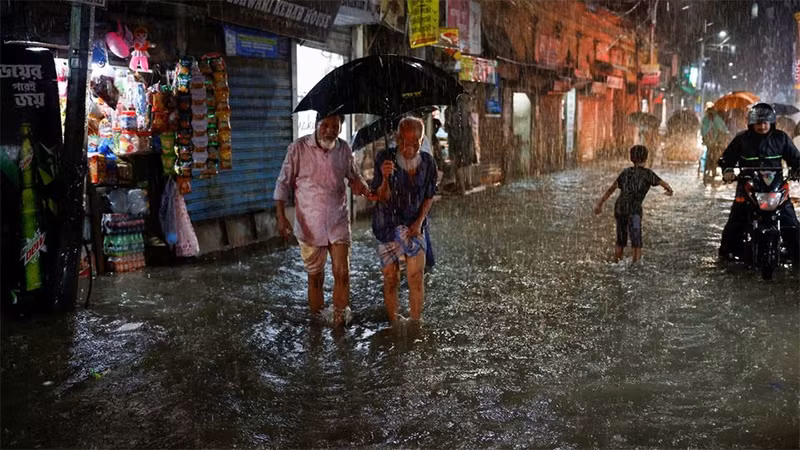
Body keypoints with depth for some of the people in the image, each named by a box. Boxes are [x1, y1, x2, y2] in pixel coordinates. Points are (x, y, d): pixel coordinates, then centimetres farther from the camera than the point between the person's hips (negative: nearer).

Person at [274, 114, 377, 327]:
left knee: (342, 274, -3)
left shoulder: (344, 149, 1)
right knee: (315, 275, 11)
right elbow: (284, 183, -4)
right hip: (309, 225, -2)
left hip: (338, 223, 2)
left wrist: (364, 188, -6)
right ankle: (316, 318, 30)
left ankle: (339, 317, 17)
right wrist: (280, 216, -11)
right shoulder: (299, 148, -8)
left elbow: (354, 176, 16)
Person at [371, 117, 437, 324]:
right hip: (388, 225, -2)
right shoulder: (384, 158, -14)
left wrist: (419, 221, -10)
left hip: (415, 225, 2)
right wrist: (385, 178, -34)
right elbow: (383, 198, -14)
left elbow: (429, 197, 4)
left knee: (417, 277, -4)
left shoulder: (428, 163, -6)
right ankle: (393, 325, 18)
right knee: (391, 279, 3)